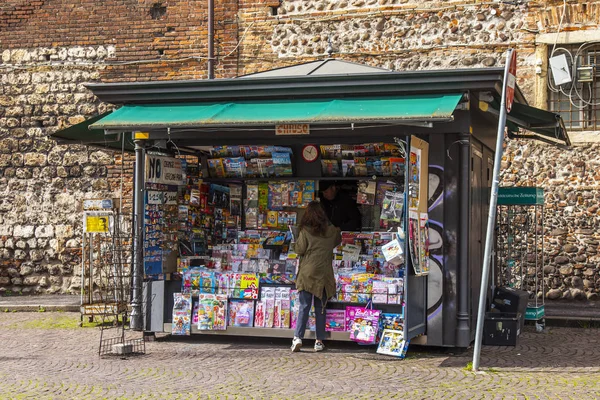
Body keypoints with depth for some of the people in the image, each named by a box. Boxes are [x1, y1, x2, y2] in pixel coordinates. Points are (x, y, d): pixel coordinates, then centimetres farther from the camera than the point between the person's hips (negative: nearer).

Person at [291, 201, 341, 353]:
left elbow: (299, 250, -5)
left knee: (304, 307, 1)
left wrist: (298, 239, 13)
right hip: (323, 274, 2)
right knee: (320, 308, 9)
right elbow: (338, 241, 19)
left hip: (307, 273, -2)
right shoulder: (332, 231, 2)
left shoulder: (305, 231, -7)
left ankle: (297, 337, -10)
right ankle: (319, 341, 9)